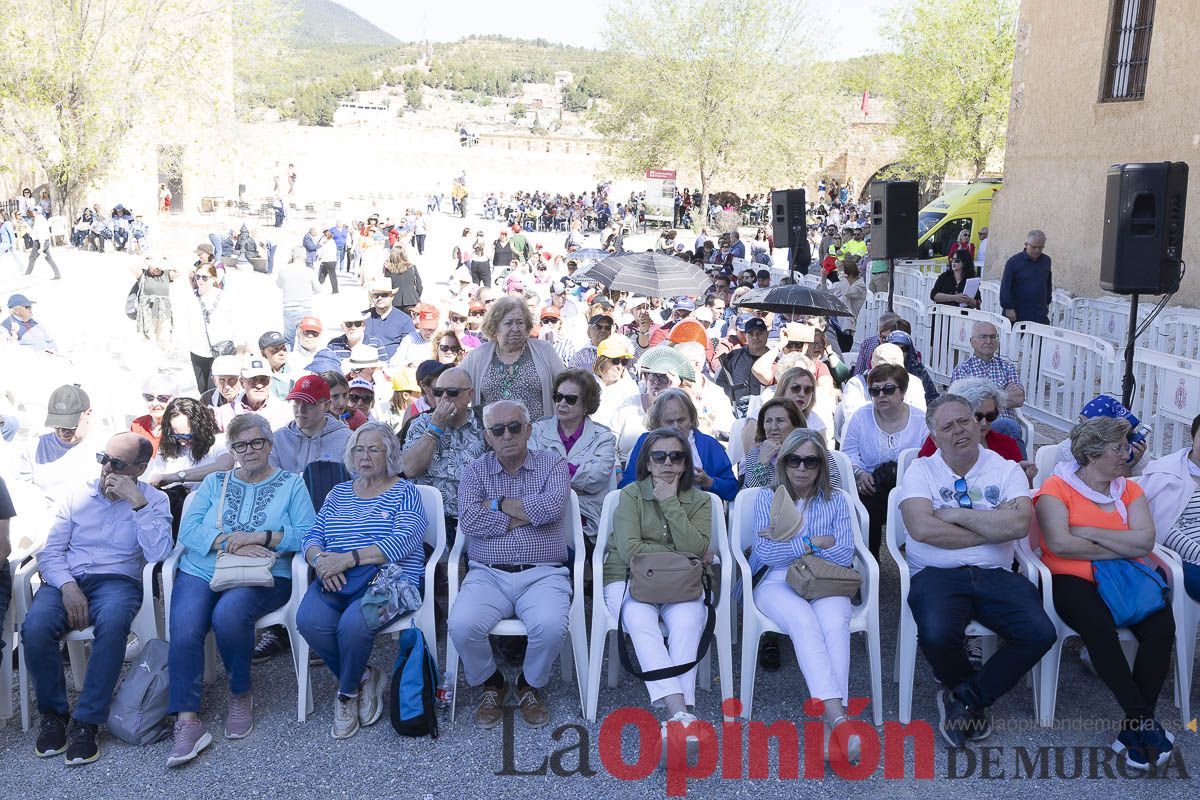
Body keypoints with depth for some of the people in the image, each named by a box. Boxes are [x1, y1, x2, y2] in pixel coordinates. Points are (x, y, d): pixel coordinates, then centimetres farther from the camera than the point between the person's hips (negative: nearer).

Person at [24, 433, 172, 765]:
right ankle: (53, 713, -6)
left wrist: (137, 502, -14)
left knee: (112, 623, -37)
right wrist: (67, 586, -11)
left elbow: (158, 553, -9)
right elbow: (50, 552, 9)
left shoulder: (154, 500, 7)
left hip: (118, 580, -3)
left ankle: (85, 722, -25)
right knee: (35, 627, -29)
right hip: (66, 579, 3)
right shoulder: (78, 495, 14)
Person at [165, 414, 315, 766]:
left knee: (229, 613, -34)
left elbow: (308, 536, -1)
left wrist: (262, 537, -14)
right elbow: (188, 530, 5)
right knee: (184, 630, -27)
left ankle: (241, 695, -10)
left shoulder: (291, 484, 13)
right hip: (201, 573, 3)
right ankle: (187, 721, -24)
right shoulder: (214, 483, 20)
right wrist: (230, 543, -12)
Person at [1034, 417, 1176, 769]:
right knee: (1098, 624, -35)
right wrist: (1118, 548, -4)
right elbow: (1059, 544, -14)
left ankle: (1135, 726, -16)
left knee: (1162, 624, -25)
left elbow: (1145, 542, -1)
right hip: (1072, 579, -4)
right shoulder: (1057, 488, 2)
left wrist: (1090, 532, -9)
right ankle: (1144, 719, -22)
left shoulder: (1130, 490, 17)